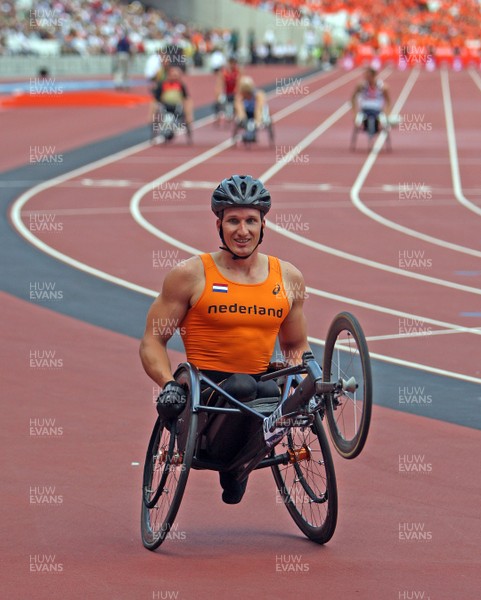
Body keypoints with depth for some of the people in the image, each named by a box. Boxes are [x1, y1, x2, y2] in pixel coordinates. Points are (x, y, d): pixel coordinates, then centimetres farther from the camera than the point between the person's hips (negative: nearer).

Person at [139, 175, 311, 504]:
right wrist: (169, 384, -13)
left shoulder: (288, 278, 12)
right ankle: (212, 452, -12)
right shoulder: (191, 275, 2)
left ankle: (238, 462, -6)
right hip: (205, 388, -3)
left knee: (273, 392, -34)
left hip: (261, 381, 3)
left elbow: (295, 346, 26)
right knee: (243, 387, -38)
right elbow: (152, 342, 5)